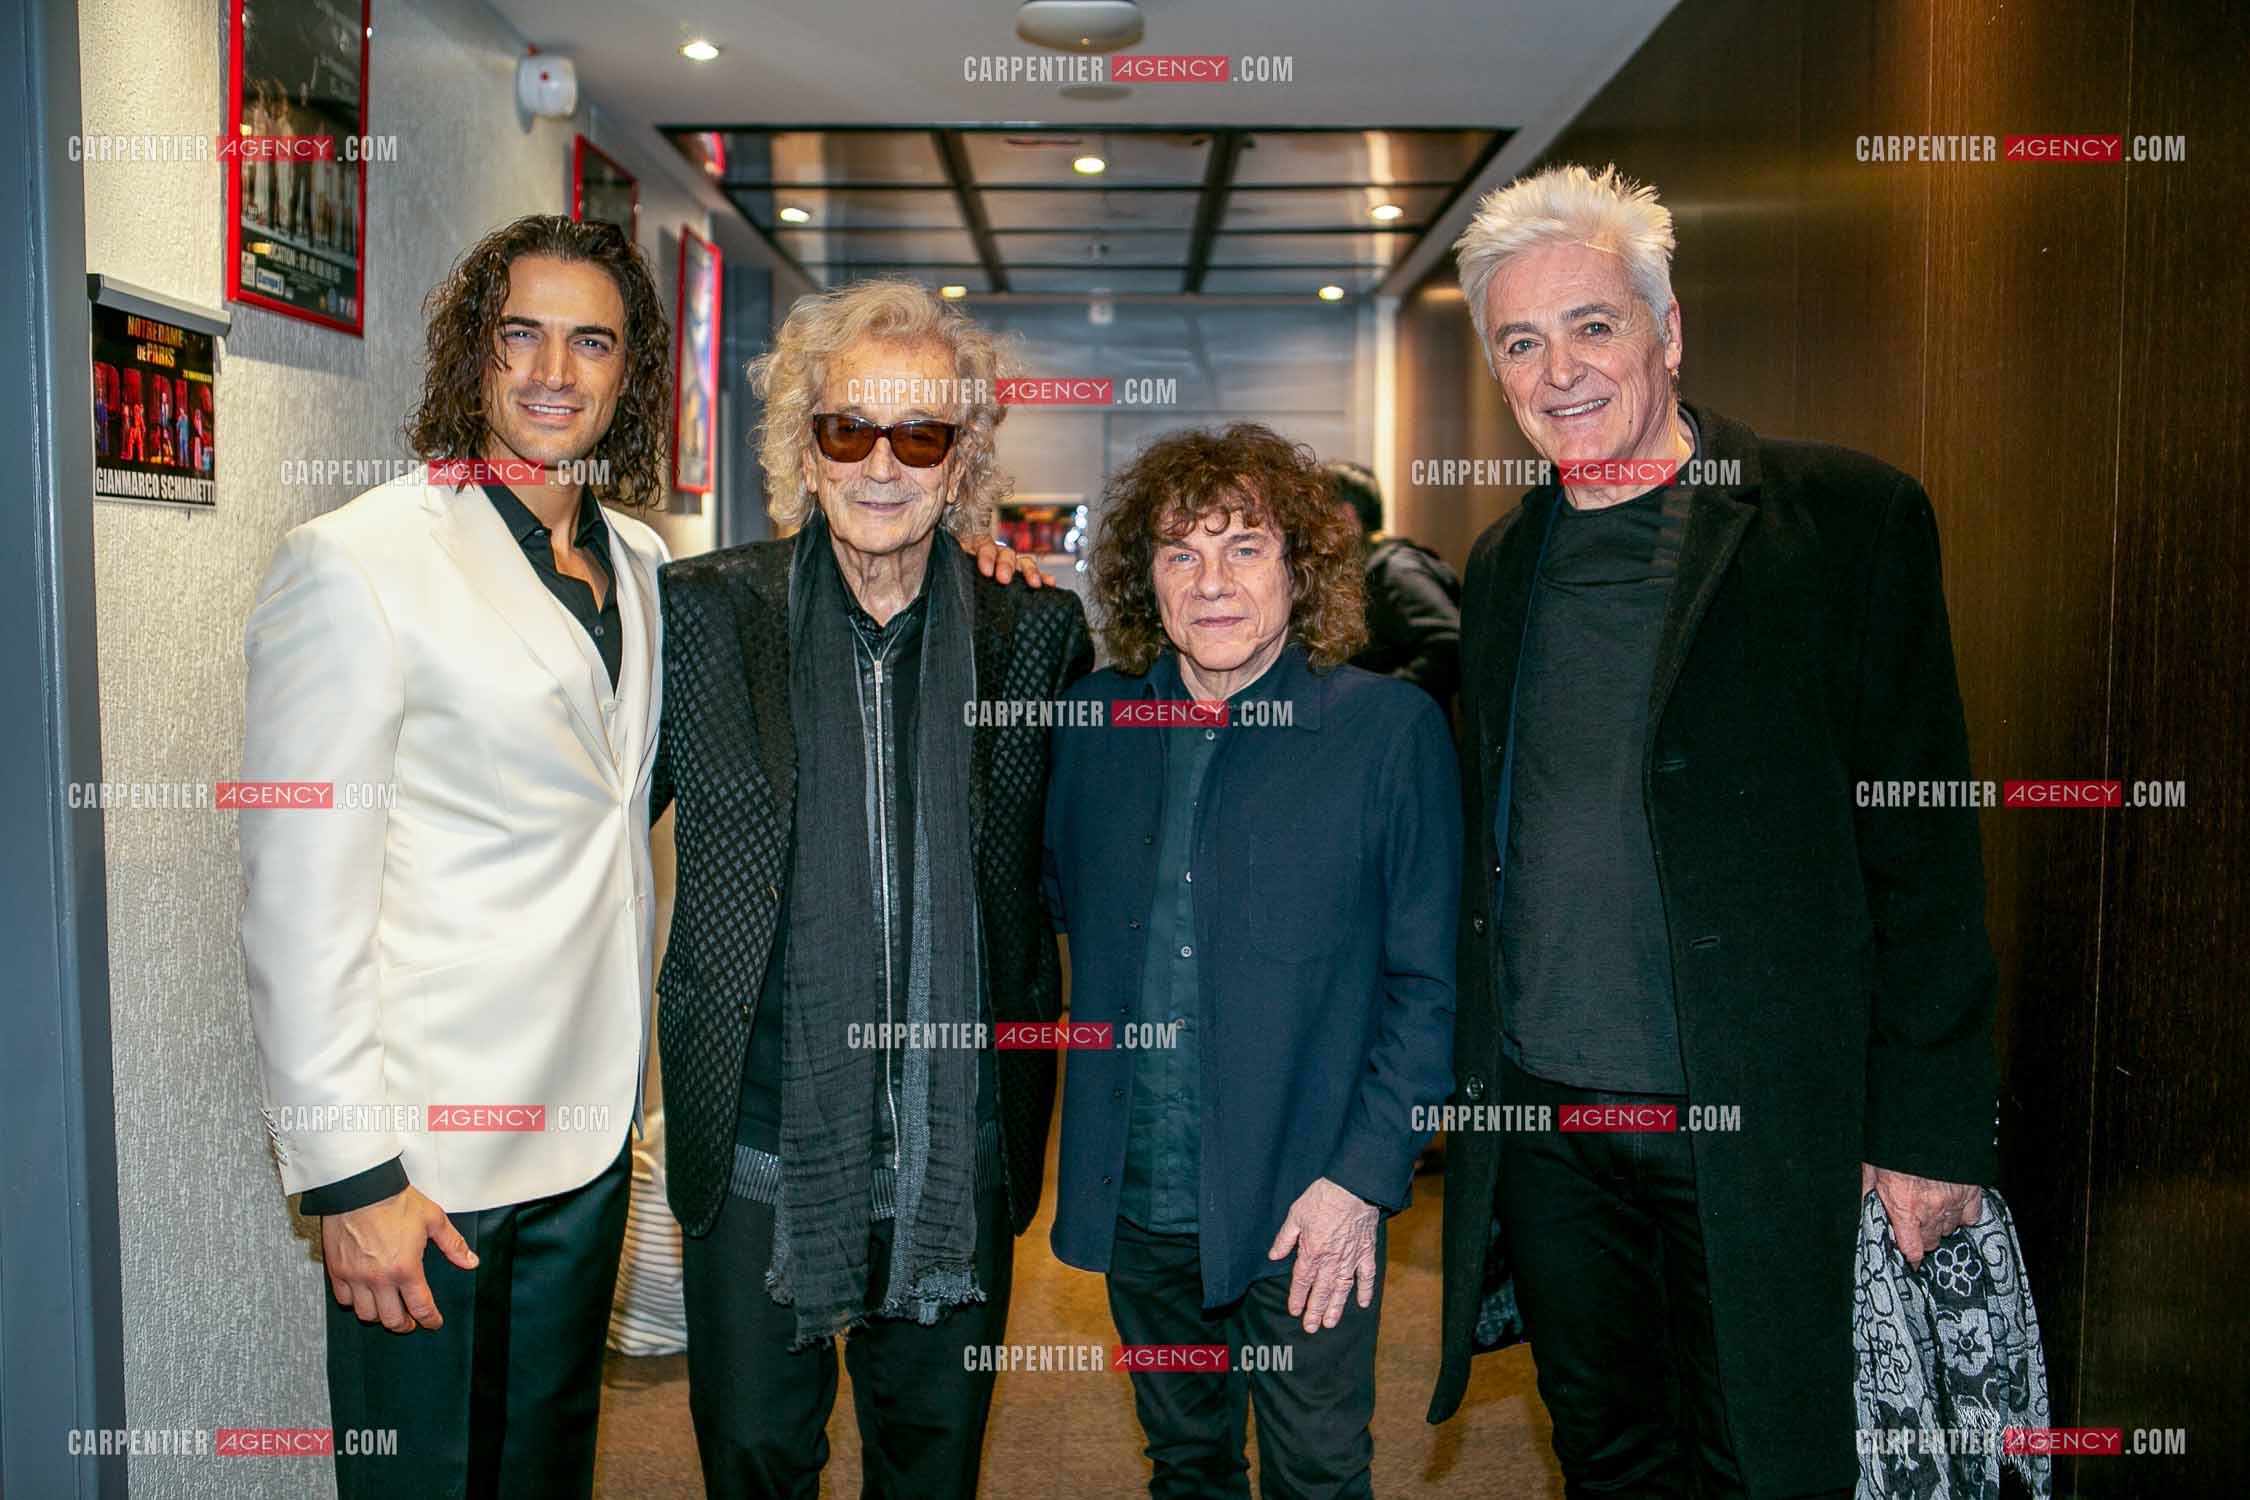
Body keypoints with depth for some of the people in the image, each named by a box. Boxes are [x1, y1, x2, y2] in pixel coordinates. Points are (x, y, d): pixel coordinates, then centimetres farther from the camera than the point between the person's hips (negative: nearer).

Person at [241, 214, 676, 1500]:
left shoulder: (643, 564, 8)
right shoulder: (356, 563, -13)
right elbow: (300, 902, -15)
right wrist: (348, 1176, -16)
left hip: (590, 1130, 6)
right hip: (427, 1152, -6)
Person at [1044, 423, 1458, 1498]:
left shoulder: (1391, 730, -10)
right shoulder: (1096, 720, 1)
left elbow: (1429, 985, -9)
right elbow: (1063, 905, 17)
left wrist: (1365, 1177, -12)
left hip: (1306, 1210, -3)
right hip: (1136, 1198, 4)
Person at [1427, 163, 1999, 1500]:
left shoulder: (1848, 519, -6)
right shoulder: (1503, 565, 9)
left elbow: (1924, 848, -7)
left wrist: (1930, 1126, -9)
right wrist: (1476, 1091, 12)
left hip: (1752, 1137, -4)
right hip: (1540, 1127, 5)